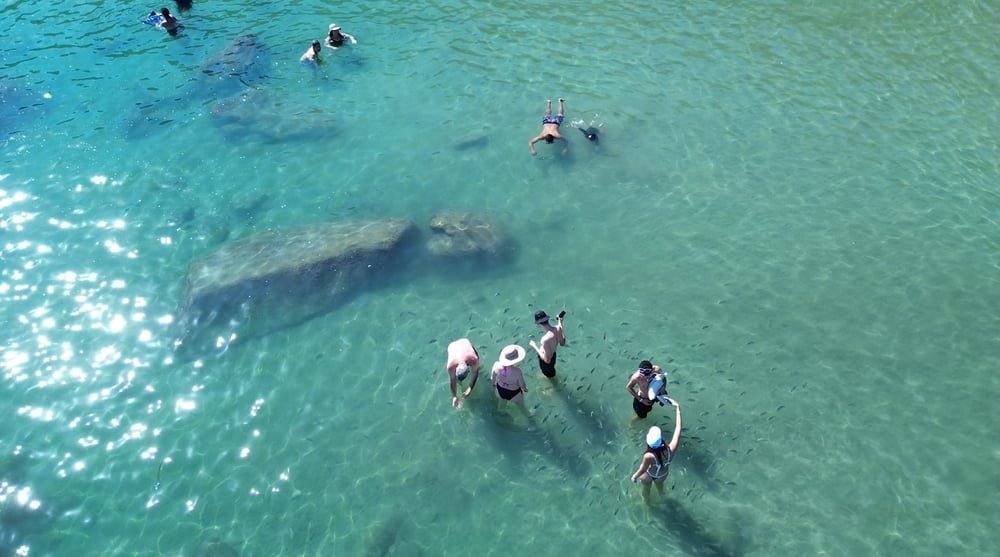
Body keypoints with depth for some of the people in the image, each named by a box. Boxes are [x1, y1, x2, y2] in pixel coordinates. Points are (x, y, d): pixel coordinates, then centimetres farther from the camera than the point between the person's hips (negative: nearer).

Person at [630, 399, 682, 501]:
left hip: (648, 475, -3)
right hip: (663, 475, 3)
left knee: (646, 488, 33)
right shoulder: (671, 450, -40)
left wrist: (634, 476, -5)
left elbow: (642, 470, -27)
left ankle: (645, 499, 65)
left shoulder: (649, 456, -46)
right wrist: (678, 407, -26)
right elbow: (678, 428, -32)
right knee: (659, 484, 38)